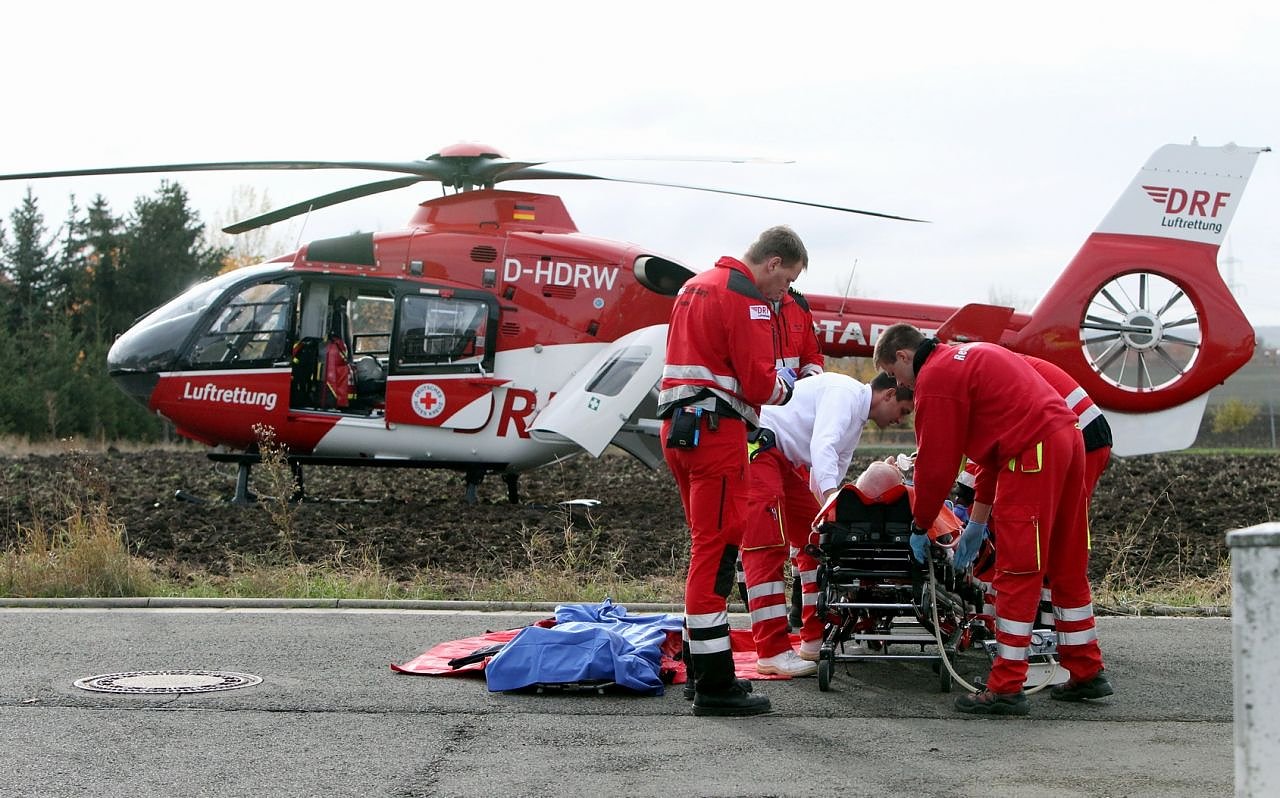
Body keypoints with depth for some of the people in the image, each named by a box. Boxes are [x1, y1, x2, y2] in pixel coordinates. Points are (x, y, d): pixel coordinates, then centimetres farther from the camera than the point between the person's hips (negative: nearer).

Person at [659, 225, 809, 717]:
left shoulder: (696, 286, 19)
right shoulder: (748, 299, -11)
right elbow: (760, 384, -16)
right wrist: (784, 385, 5)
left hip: (678, 428, 10)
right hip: (717, 432, -10)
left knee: (707, 546, 17)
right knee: (717, 550, -8)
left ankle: (701, 670, 22)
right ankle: (714, 687, -7)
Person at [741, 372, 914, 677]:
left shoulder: (856, 421, 21)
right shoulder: (846, 391, -11)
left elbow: (835, 468, 23)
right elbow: (822, 445, -26)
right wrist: (831, 493, -37)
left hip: (786, 461, 11)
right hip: (758, 443, -11)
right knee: (768, 547, -15)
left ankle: (816, 641, 19)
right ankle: (772, 652, -18)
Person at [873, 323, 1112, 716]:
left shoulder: (935, 377, -4)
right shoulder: (971, 355, 26)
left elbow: (936, 463, -4)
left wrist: (920, 527, 10)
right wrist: (977, 520, 26)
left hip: (1032, 455, -10)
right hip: (1066, 436, 10)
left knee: (1017, 573, -5)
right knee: (1067, 566, 17)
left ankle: (1006, 689, -3)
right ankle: (1086, 673, 25)